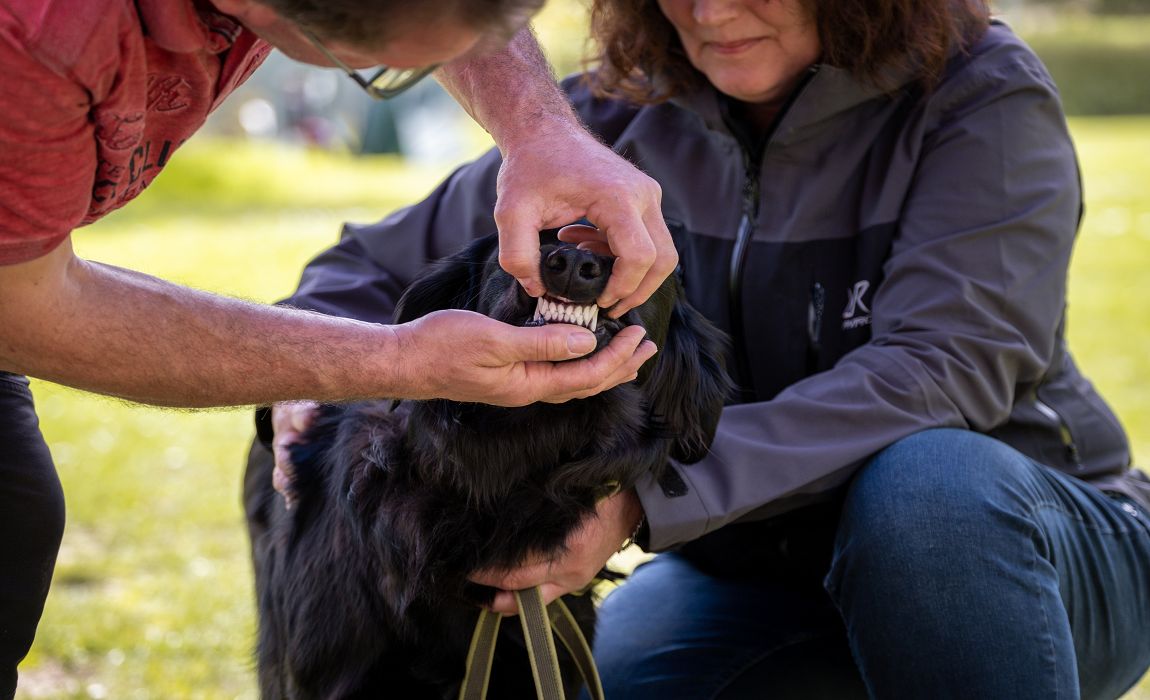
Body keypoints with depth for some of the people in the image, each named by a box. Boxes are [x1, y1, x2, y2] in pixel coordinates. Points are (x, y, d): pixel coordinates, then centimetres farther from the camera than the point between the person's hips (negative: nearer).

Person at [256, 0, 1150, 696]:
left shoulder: (982, 100, -13)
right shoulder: (623, 121, -2)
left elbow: (944, 365, -27)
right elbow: (380, 268, 8)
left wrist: (644, 495, -36)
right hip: (762, 572, 4)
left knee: (922, 482, -36)